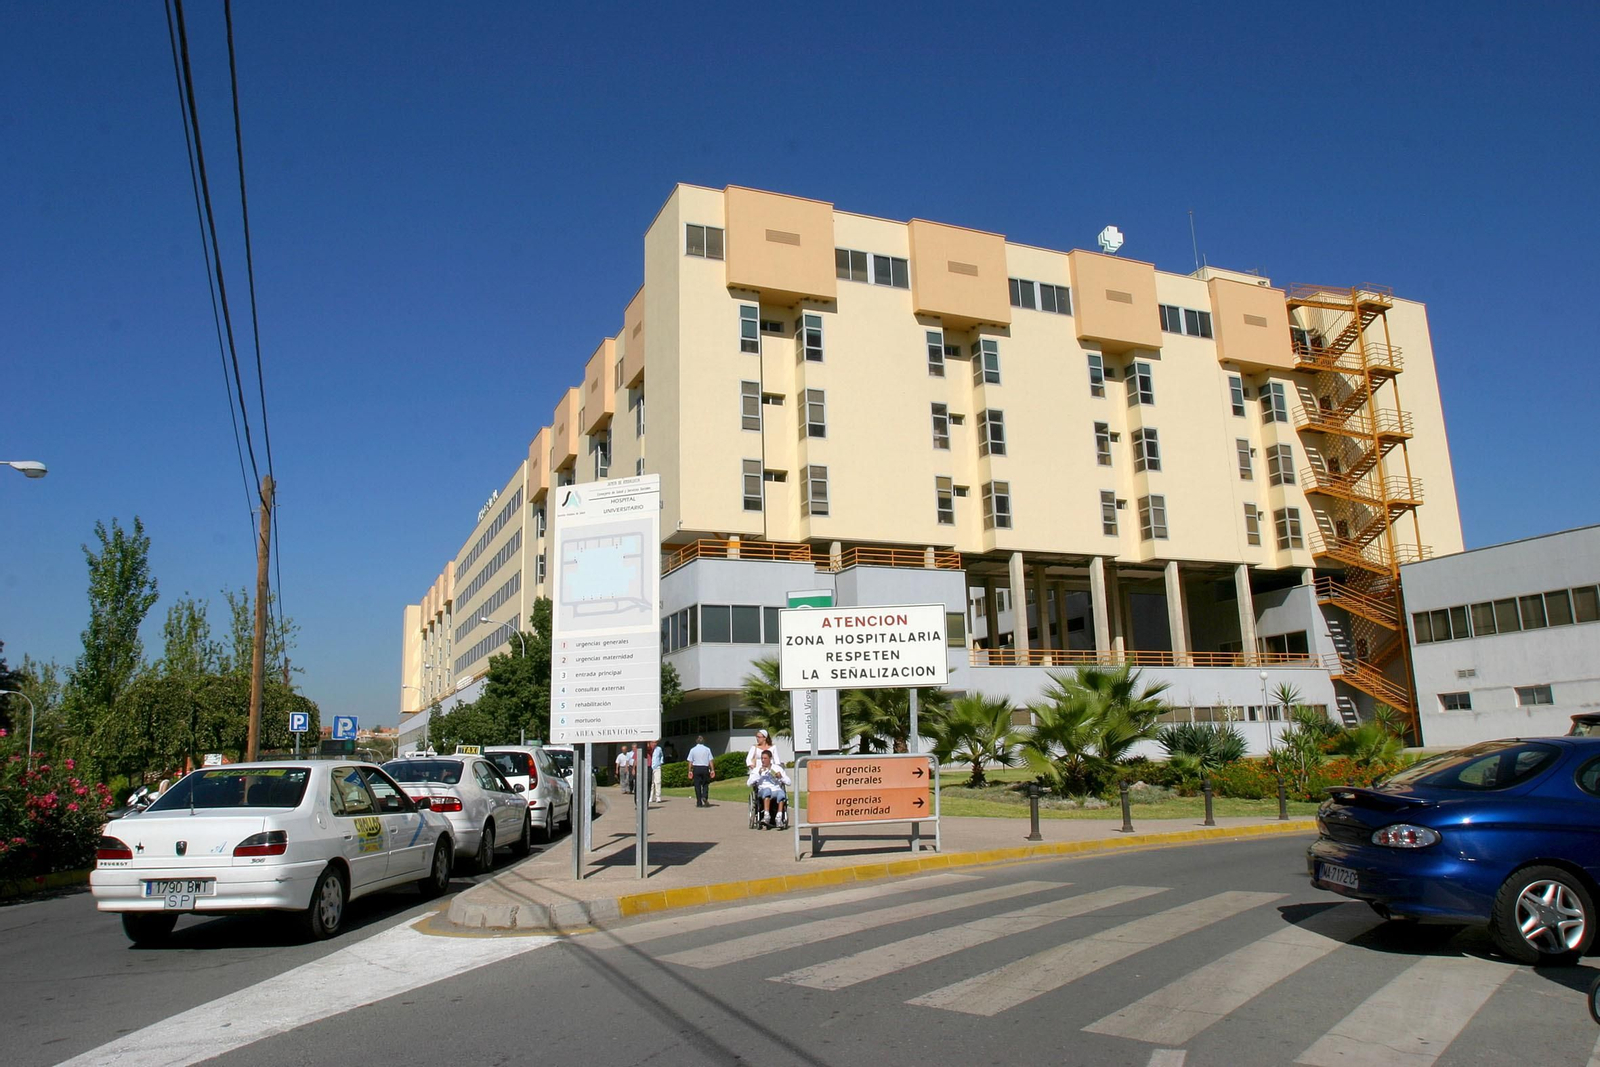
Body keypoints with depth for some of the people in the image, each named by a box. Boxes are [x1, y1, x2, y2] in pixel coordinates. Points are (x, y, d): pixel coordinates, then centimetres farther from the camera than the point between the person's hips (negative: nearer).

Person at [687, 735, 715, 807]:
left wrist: (690, 771, 4)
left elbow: (690, 762, 0)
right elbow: (710, 761, -2)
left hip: (696, 768, 0)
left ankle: (699, 803, 5)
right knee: (705, 784, 13)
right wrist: (712, 770, 2)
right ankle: (705, 797, -11)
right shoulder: (707, 749, 1)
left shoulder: (693, 750, 2)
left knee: (697, 785, 5)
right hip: (705, 768, 0)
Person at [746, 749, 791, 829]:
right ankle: (766, 816, -46)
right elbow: (749, 783, 0)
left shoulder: (777, 768, 18)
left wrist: (781, 777, -9)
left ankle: (779, 818, -43)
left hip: (776, 791, 1)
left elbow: (788, 782, 11)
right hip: (763, 792, -1)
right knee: (767, 790, -38)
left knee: (781, 793, -36)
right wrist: (759, 774, -11)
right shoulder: (757, 769, 16)